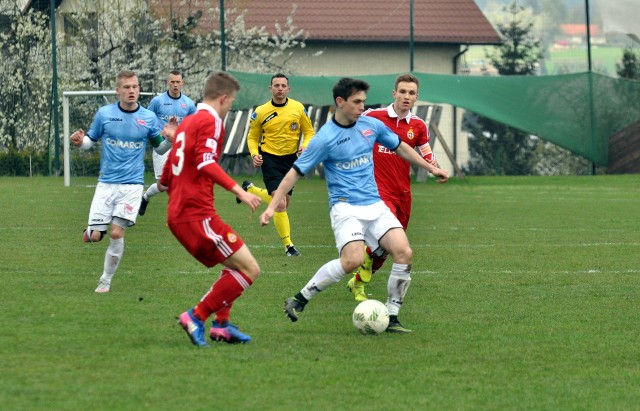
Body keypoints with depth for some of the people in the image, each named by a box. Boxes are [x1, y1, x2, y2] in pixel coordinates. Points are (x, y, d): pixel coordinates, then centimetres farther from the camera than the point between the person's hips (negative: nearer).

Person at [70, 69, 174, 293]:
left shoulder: (148, 117, 0)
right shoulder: (104, 113, -1)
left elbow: (159, 148, 10)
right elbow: (91, 140, 8)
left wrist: (169, 140, -12)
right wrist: (80, 142, -15)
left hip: (131, 184, -1)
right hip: (106, 183, 1)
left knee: (117, 234, -11)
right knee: (94, 237, -6)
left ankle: (106, 281, 7)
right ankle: (92, 230, 33)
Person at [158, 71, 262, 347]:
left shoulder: (186, 123, 20)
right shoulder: (211, 121, -7)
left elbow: (167, 175, 28)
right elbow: (205, 162, -24)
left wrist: (164, 186, 49)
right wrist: (238, 191, -32)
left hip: (177, 215, 10)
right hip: (197, 213, -10)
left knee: (235, 265, 23)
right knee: (250, 269, -9)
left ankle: (221, 324, 13)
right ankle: (196, 317, -9)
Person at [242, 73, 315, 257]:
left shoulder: (298, 108, -1)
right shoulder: (261, 112, -5)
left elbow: (309, 131, 8)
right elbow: (252, 137, 6)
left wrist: (305, 145, -13)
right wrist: (254, 154, -12)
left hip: (291, 159, 4)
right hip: (270, 158, -4)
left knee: (283, 203, 16)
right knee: (280, 204, -16)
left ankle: (250, 189, 42)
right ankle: (288, 245, -5)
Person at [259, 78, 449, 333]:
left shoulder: (371, 125, 7)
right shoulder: (325, 138, -9)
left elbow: (400, 147, 24)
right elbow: (296, 172, -6)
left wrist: (431, 168, 25)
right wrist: (272, 206, -10)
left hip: (375, 205, 6)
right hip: (345, 207, -6)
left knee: (404, 253, -14)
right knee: (353, 260, -28)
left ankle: (392, 318, -2)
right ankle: (300, 300, -11)